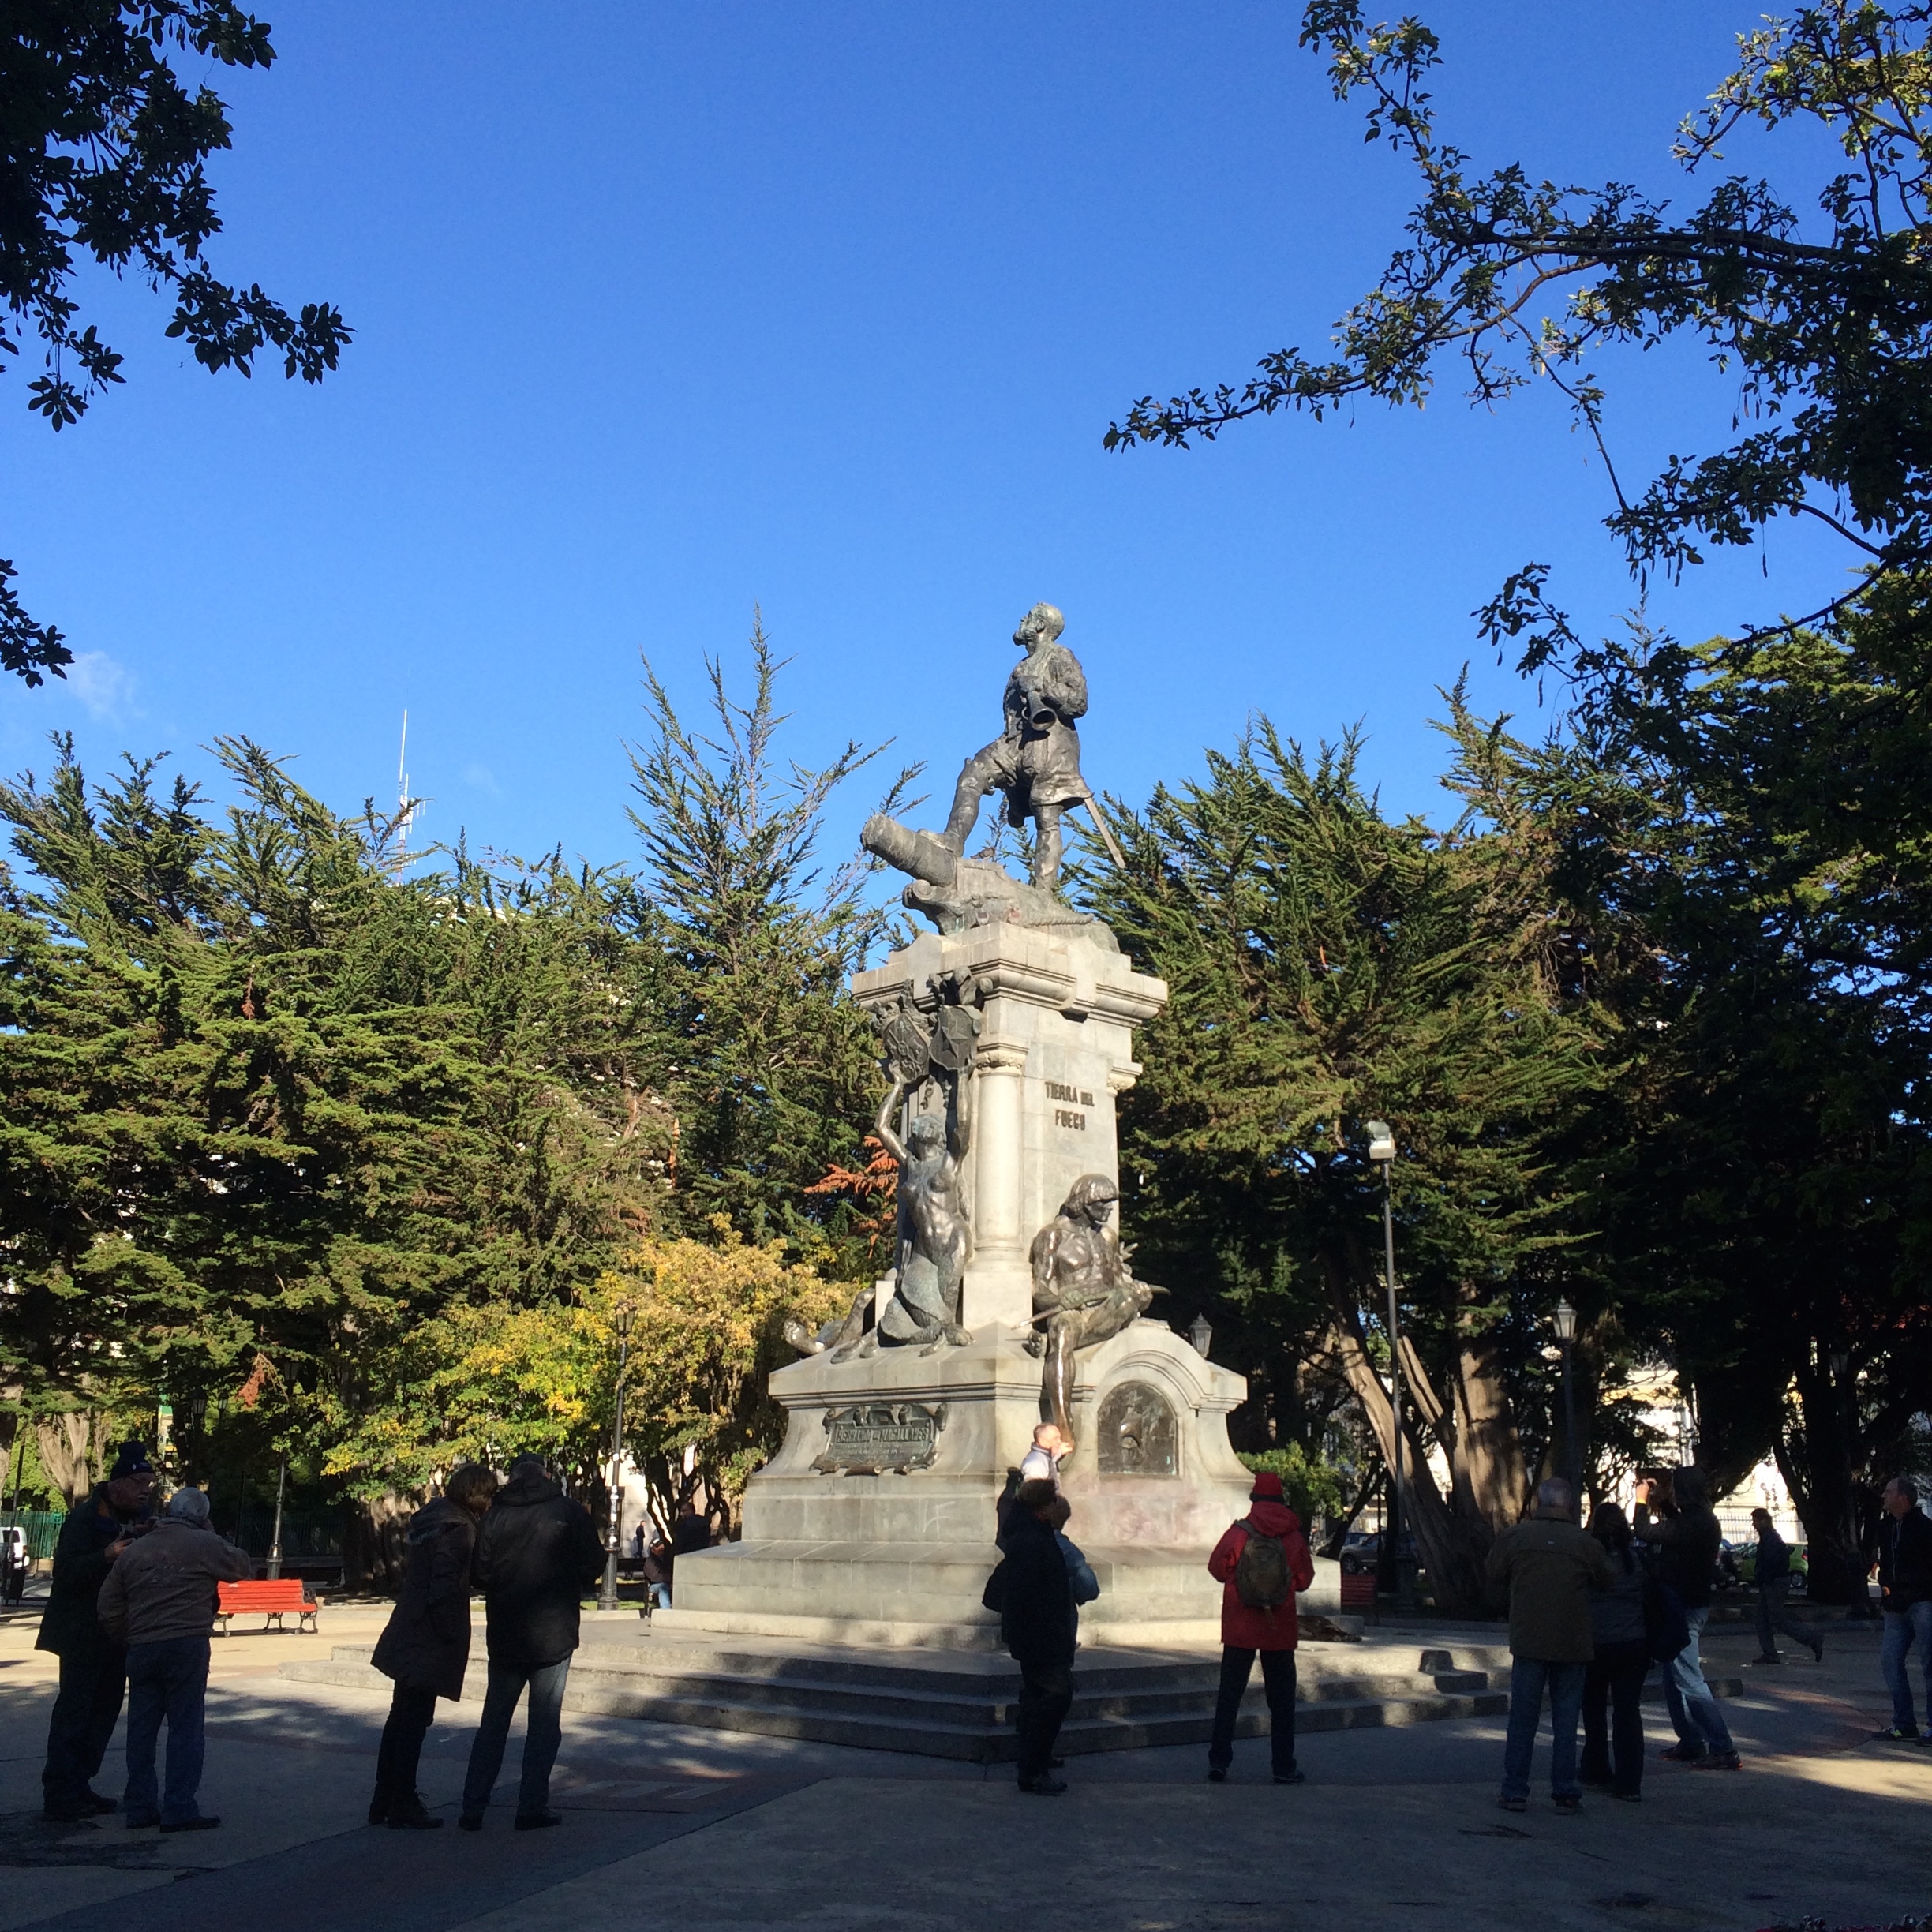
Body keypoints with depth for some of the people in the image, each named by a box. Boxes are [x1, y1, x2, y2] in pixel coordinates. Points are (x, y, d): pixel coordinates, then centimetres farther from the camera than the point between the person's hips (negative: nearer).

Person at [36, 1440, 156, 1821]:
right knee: (73, 1710, -4)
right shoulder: (85, 1517, -13)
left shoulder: (143, 1517, 7)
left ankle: (79, 1786, 20)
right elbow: (65, 1571, -19)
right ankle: (59, 1794, 1)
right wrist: (108, 1555, -32)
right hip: (83, 1632, -7)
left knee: (105, 1709, 11)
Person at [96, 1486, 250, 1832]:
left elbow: (109, 1611, 14)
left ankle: (139, 1806, 17)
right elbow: (242, 1566, 10)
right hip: (187, 1645, -5)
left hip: (141, 1650, 5)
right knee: (186, 1727, -1)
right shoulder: (204, 1544, -1)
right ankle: (179, 1810, -2)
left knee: (141, 1728, 12)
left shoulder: (133, 1553, 15)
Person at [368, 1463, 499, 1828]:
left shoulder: (427, 1517, 10)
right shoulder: (458, 1528, -17)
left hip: (406, 1636, 9)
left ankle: (384, 1804, 23)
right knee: (415, 1721, -1)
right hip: (430, 1643, -9)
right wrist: (452, 1635, -15)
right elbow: (444, 1587, -23)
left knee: (401, 1719, 16)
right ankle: (402, 1808, 5)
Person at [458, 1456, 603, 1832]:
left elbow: (479, 1572, -5)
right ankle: (532, 1808, 5)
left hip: (504, 1635, 2)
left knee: (493, 1721, 12)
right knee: (544, 1723, 6)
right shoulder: (570, 1512, -5)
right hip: (553, 1633, -2)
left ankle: (472, 1808, 11)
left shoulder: (495, 1515, -1)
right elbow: (593, 1565, -5)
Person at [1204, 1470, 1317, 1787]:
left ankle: (1218, 1763, 6)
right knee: (1281, 1699, 11)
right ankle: (1283, 1767, 11)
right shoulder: (1294, 1537, -7)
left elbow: (1217, 1568, -2)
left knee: (1229, 1696, 8)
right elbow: (1304, 1580, 0)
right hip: (1279, 1631, 0)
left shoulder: (1238, 1532, -9)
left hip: (1239, 1629, 0)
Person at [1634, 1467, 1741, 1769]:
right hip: (1694, 1605, 11)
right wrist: (1661, 1502, 21)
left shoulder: (1693, 1523, -23)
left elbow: (1645, 1533, -22)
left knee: (1689, 1681, -8)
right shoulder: (1702, 1519, 8)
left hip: (1684, 1609, -11)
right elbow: (1675, 1527, 30)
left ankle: (1723, 1750, -8)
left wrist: (1642, 1502, -6)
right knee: (1675, 1679, 18)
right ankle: (1691, 1742, 25)